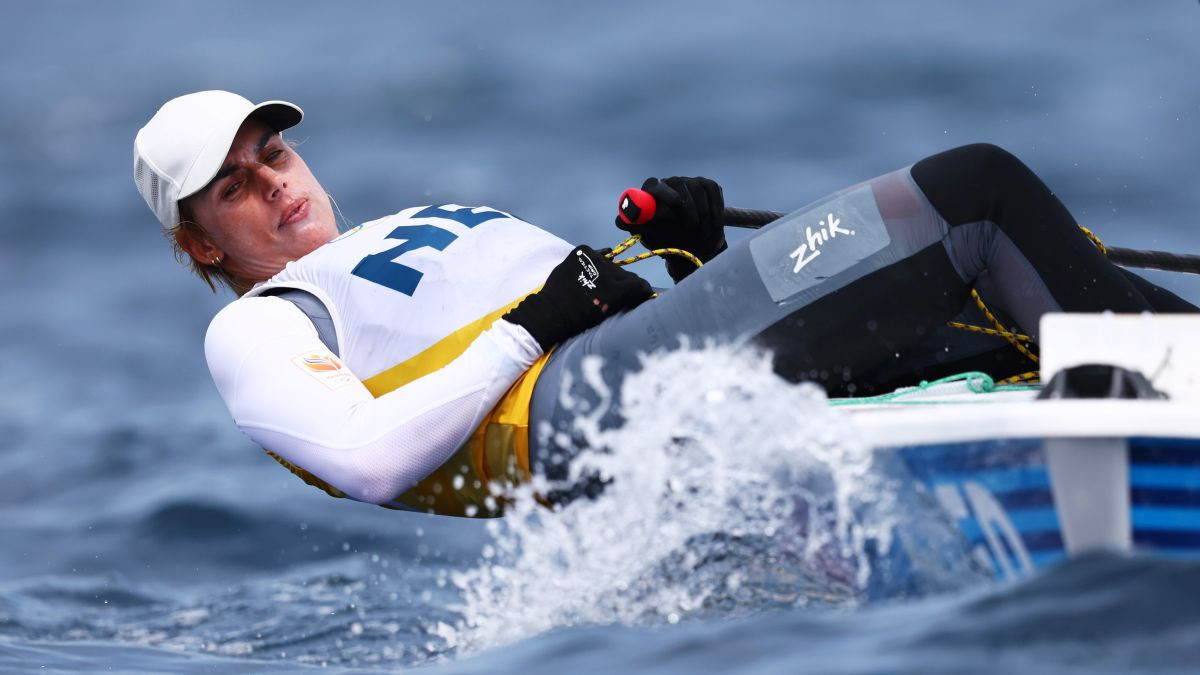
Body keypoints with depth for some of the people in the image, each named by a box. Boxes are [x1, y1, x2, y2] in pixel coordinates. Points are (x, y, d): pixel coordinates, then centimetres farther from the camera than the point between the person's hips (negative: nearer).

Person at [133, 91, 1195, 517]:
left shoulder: (424, 228, 36)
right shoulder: (254, 331, 13)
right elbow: (369, 461, -10)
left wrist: (695, 253, 9)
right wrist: (531, 327, -8)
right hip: (574, 404, -8)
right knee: (972, 187, -17)